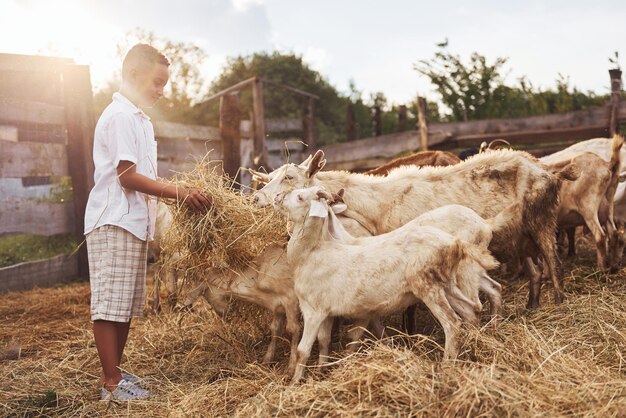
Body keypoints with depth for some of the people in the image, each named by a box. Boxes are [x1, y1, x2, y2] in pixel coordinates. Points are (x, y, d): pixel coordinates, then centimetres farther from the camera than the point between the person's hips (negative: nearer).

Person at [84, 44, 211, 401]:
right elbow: (127, 176, -17)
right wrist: (179, 193, -17)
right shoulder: (120, 116, -12)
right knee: (111, 304, -5)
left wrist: (181, 193, 8)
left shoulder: (139, 118, 18)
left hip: (134, 222, 10)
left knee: (127, 304, 12)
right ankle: (111, 383, 1)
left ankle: (116, 371, 21)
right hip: (115, 223, -10)